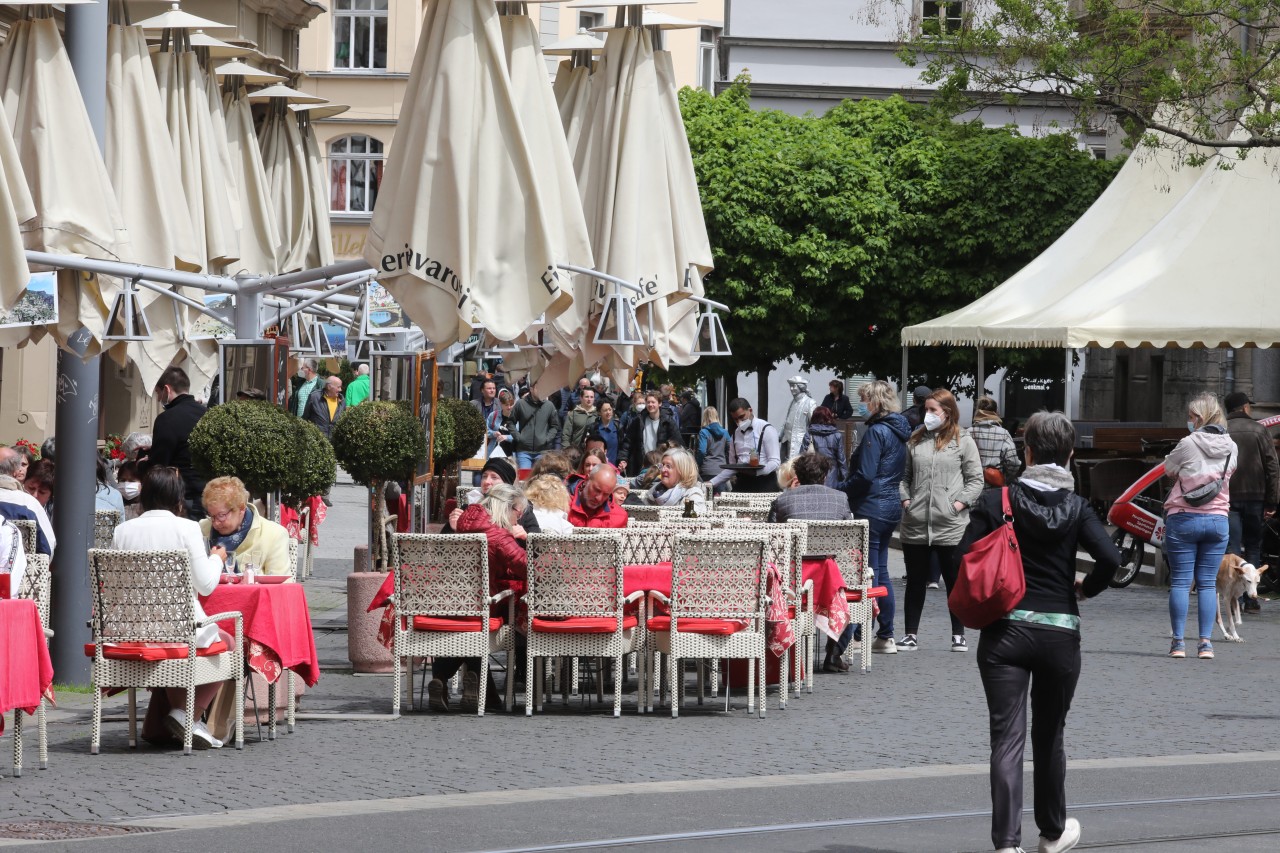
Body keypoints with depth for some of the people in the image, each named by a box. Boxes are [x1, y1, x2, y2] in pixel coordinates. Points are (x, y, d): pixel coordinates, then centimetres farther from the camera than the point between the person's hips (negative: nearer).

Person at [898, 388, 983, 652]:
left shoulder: (962, 442, 0)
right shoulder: (916, 440, 10)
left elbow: (975, 480, 0)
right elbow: (905, 475, 16)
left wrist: (960, 503, -10)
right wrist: (905, 499, 1)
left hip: (950, 525, -3)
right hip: (915, 525, 3)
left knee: (955, 581, 4)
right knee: (915, 581, 8)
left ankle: (958, 635, 13)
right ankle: (911, 635, 15)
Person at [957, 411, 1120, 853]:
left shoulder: (997, 500, -2)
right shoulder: (1076, 508, -1)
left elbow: (965, 556, -8)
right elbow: (1109, 558, -14)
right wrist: (1085, 588, 6)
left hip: (1004, 630, -1)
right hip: (1060, 631, 1)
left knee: (1007, 737, -3)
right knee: (1049, 736, 19)